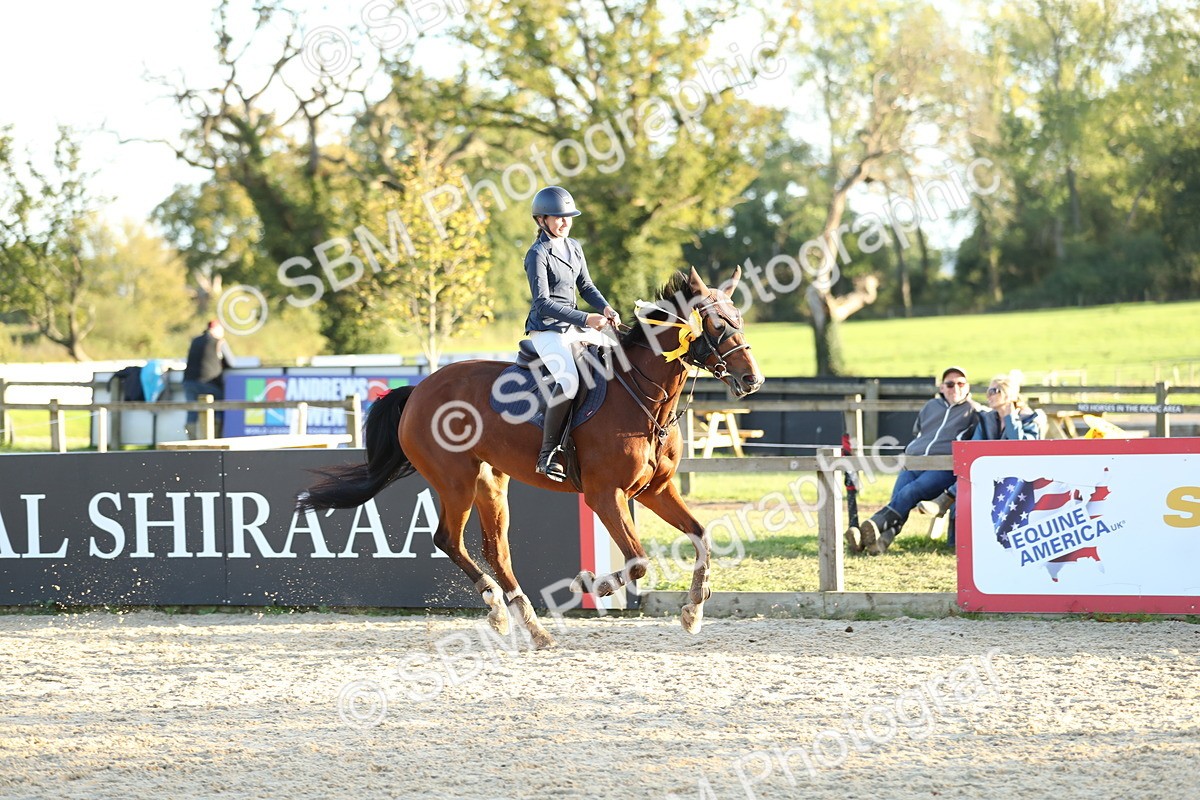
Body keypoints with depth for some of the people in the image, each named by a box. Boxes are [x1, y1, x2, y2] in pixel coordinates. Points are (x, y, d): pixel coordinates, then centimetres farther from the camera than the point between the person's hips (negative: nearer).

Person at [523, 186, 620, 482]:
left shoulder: (574, 247, 12)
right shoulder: (538, 254, -12)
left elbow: (586, 286, 20)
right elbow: (543, 303, -18)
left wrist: (605, 308, -1)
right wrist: (586, 319, -24)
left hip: (573, 327, 9)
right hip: (547, 330, -9)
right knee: (568, 380, -32)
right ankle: (548, 454, -28)